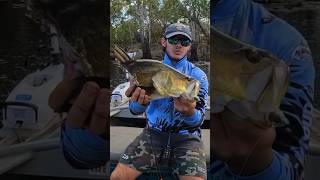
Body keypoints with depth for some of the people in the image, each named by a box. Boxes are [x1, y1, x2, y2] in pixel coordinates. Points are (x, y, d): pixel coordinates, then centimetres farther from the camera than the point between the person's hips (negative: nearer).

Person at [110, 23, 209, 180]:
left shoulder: (198, 75, -1)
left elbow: (198, 120, -9)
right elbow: (135, 110, -6)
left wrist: (189, 112, -34)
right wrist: (140, 102, -32)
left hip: (186, 137, -1)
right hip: (154, 133, 2)